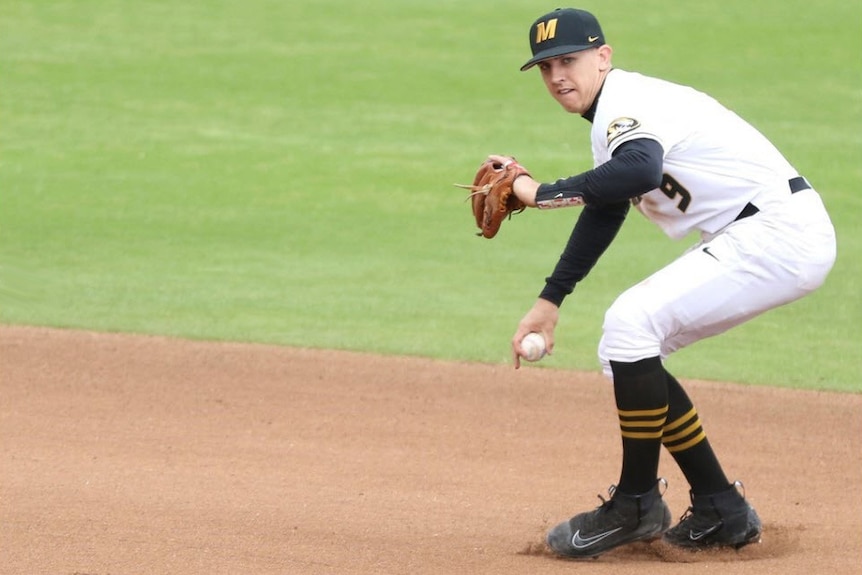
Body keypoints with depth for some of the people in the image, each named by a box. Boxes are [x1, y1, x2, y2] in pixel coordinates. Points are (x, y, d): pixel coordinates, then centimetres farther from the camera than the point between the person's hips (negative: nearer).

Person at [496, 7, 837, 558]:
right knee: (625, 352, 11)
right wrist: (550, 300, 22)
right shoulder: (613, 112, 16)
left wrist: (541, 193, -29)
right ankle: (721, 511, 16)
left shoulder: (629, 101, -16)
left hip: (783, 231, -11)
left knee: (630, 322, -19)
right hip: (750, 240, 11)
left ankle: (637, 505, -8)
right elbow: (604, 209, 27)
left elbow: (641, 170, -38)